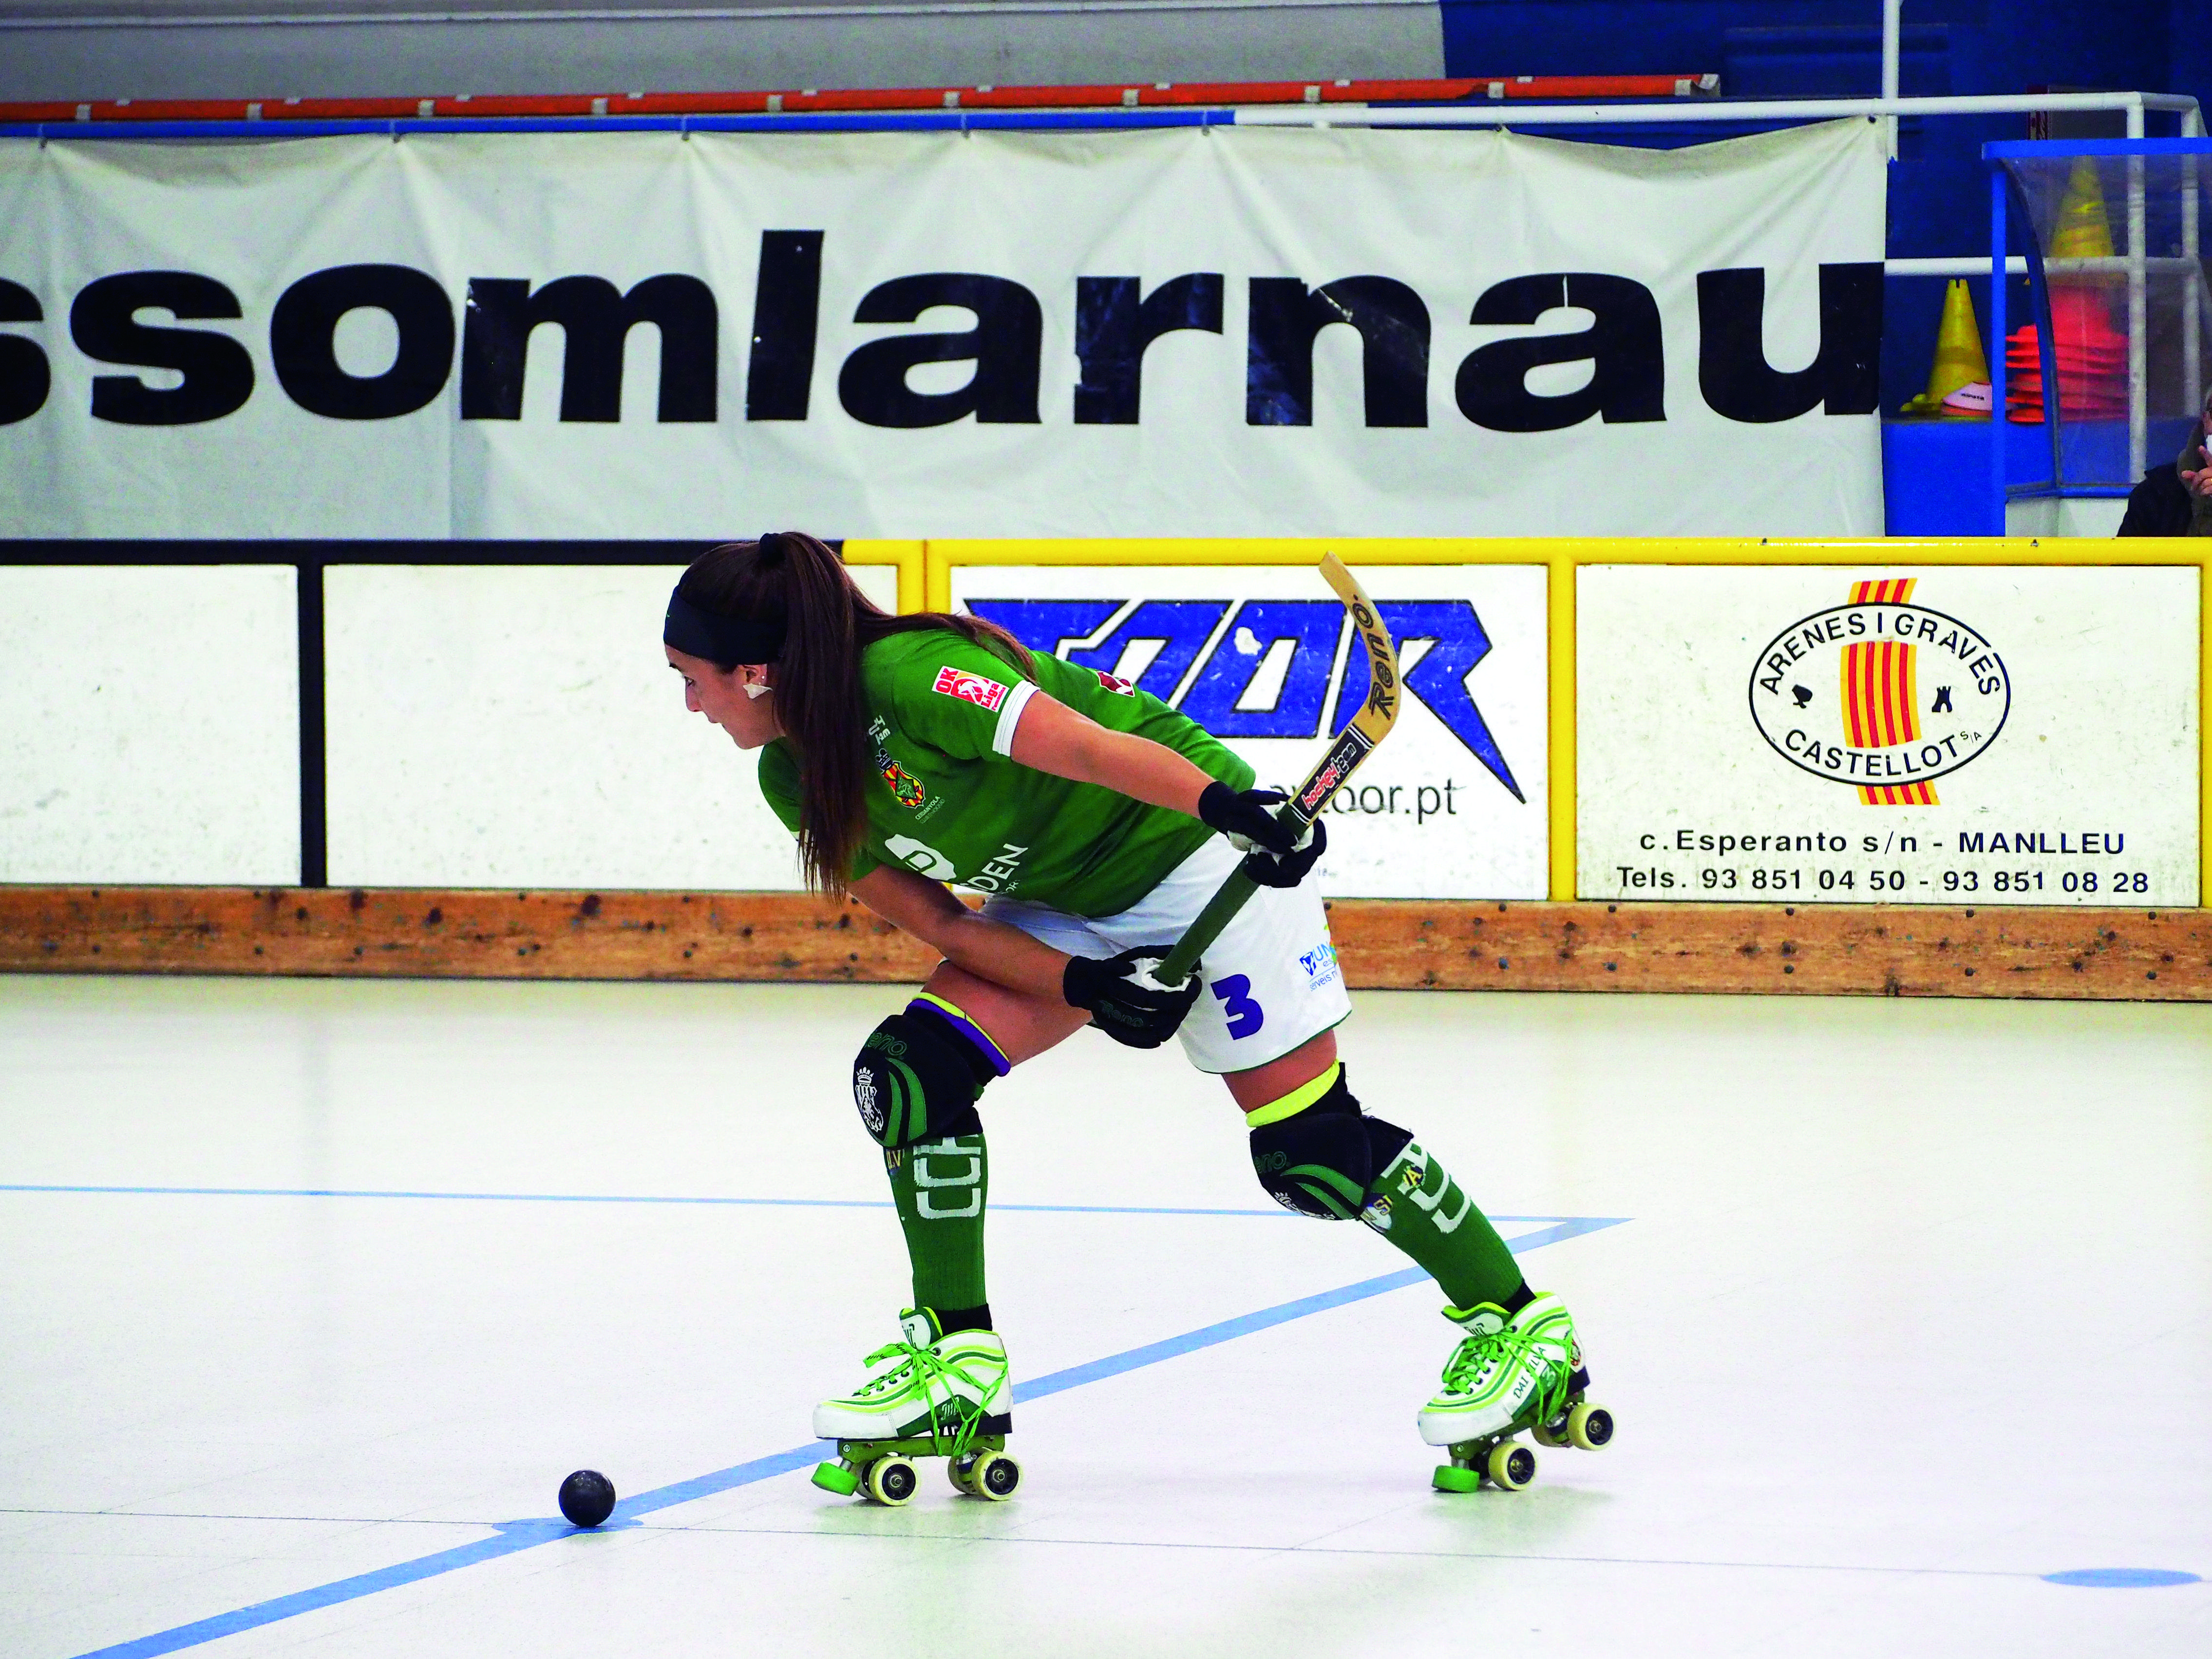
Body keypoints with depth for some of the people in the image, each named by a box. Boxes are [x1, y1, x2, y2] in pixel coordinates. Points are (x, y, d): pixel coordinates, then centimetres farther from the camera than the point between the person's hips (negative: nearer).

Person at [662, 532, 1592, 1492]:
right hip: (1067, 911, 8)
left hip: (1192, 848, -8)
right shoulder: (795, 775, -1)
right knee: (910, 1071, -9)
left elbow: (1085, 745, -34)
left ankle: (1522, 1330, 5)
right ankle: (958, 1361, -1)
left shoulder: (904, 677, -27)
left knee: (1313, 1149, -9)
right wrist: (1083, 985, -16)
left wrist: (1225, 800, -47)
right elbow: (934, 920, -2)